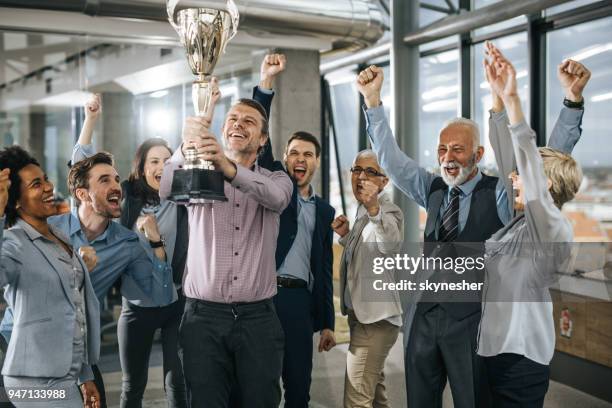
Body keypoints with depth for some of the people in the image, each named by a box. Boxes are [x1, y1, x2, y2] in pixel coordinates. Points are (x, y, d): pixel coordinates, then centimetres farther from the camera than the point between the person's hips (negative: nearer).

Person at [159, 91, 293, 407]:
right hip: (203, 315, 0)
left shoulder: (276, 179, 8)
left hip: (258, 317, 0)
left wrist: (229, 168, -36)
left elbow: (275, 197, -18)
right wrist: (186, 147, -34)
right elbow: (166, 190, -15)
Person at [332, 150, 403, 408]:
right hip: (362, 315, 10)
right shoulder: (364, 212, 13)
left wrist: (374, 209, -55)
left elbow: (391, 245, -38)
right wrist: (346, 236, 6)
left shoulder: (388, 211, -15)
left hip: (375, 318, -10)